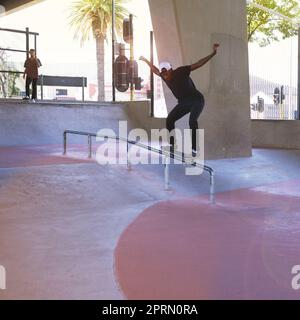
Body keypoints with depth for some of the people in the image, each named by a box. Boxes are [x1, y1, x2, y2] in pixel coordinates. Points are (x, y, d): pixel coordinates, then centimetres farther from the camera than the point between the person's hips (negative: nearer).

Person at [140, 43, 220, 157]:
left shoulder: (180, 72, -21)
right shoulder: (164, 76, -4)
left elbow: (198, 64, -23)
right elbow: (156, 70, 19)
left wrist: (213, 53, -30)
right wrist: (146, 60, 28)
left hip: (196, 100, -7)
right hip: (183, 103, 7)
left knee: (192, 121, -28)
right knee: (170, 119, 0)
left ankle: (194, 149, -23)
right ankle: (172, 145, 15)